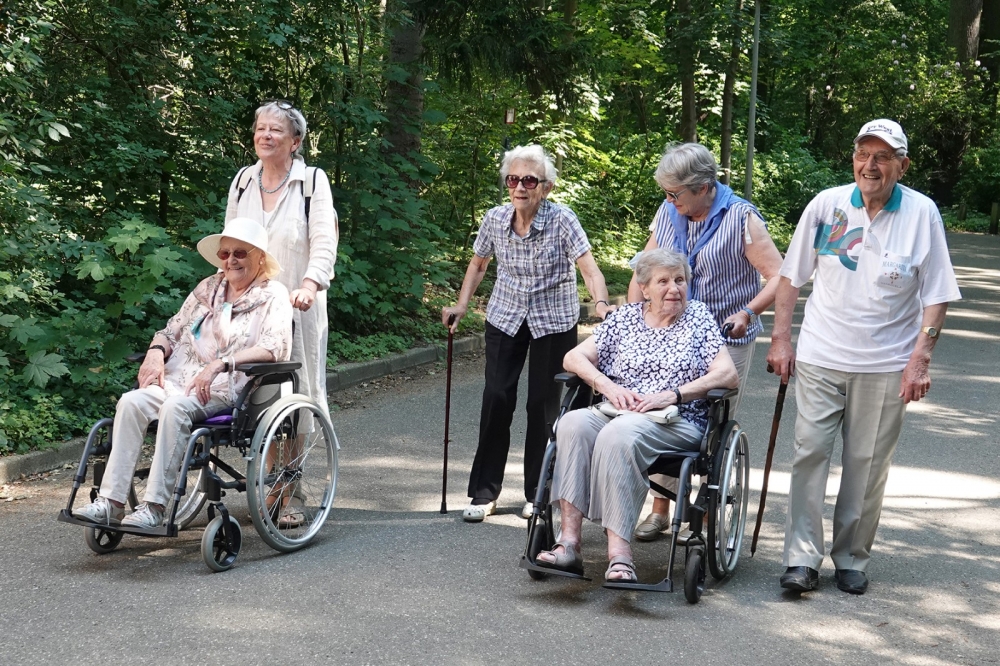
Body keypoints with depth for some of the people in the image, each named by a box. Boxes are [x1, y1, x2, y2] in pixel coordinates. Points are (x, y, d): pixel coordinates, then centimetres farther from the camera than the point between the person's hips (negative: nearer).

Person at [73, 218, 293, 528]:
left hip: (227, 389, -5)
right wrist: (156, 351, -1)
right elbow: (173, 330, 23)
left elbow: (275, 347, -13)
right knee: (131, 402, -23)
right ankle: (111, 502, -26)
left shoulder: (272, 295, 3)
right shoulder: (208, 288, 21)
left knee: (175, 407, -34)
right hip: (182, 380, 5)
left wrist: (221, 363, -24)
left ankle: (154, 507, -33)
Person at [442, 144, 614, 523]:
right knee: (496, 398, -6)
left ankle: (538, 493, 15)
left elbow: (589, 268, -25)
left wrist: (602, 304, -43)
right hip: (505, 318, 2)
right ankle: (484, 491, 4)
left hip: (553, 322, -2)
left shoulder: (562, 221, -17)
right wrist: (461, 307, 1)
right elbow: (478, 265, 11)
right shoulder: (495, 220, -6)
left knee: (543, 404, 1)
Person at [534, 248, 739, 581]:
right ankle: (569, 542, -36)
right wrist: (608, 386, -6)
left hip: (677, 422, -3)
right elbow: (574, 357, 13)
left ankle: (619, 552, -41)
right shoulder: (624, 317, 16)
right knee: (573, 423, -29)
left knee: (618, 434, -36)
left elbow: (728, 375, -1)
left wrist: (672, 394, -12)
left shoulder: (698, 317, 10)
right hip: (618, 413, 3)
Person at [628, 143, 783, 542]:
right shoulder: (668, 213, 6)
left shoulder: (741, 219, -10)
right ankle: (660, 509, 15)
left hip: (727, 341, -5)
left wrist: (747, 312, -24)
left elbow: (779, 276, -11)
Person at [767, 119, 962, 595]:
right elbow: (791, 276, 7)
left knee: (868, 465, 6)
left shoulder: (922, 214, -4)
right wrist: (781, 338, 2)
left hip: (885, 365, -1)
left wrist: (920, 359, -9)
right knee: (810, 452, -2)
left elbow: (936, 296, -1)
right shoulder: (827, 205, -1)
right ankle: (802, 559, 4)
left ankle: (852, 559, 20)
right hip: (819, 358, 1)